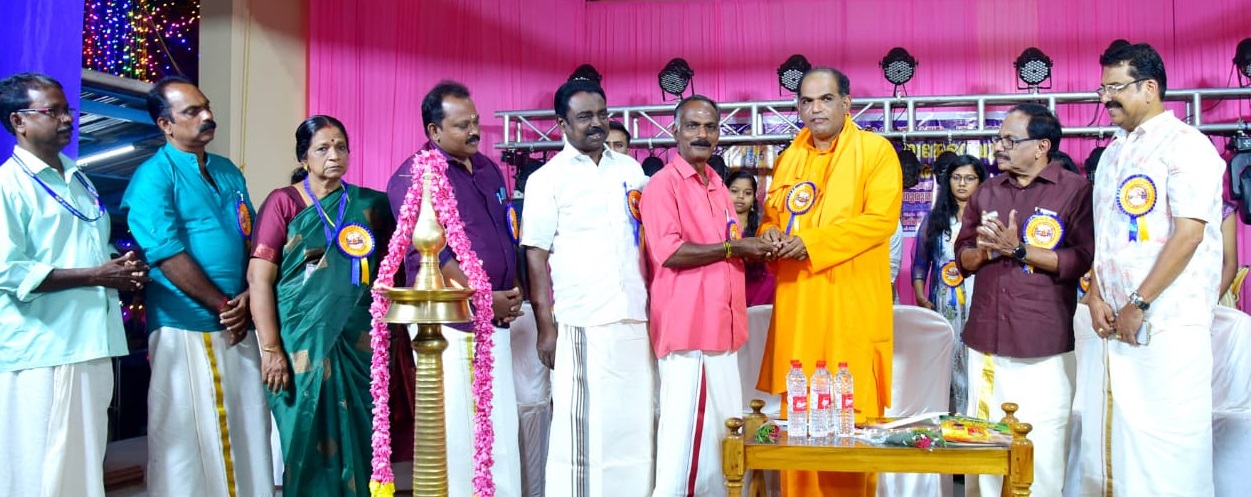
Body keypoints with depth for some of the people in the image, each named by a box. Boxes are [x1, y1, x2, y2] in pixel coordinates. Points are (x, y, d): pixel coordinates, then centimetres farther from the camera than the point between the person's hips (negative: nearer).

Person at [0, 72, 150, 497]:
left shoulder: (77, 179, 17)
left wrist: (123, 267, 3)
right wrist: (97, 275, -17)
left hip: (90, 342, 8)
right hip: (42, 350, -8)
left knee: (86, 459, 14)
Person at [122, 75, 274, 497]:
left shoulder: (228, 172, 13)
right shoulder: (153, 177, -7)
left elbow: (255, 240, 11)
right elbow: (168, 256, -14)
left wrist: (246, 299, -4)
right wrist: (223, 305, -10)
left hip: (237, 325, 6)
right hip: (186, 328, -6)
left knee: (247, 427, 9)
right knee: (188, 434, 2)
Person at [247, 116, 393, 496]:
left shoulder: (369, 205, 8)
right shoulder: (283, 202, -1)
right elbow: (259, 279, -7)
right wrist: (271, 349, -12)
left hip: (356, 343, 3)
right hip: (301, 344, -2)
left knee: (355, 441, 7)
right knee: (306, 441, 4)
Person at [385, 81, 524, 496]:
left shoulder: (488, 169, 14)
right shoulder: (414, 176, -8)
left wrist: (513, 290, 3)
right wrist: (484, 297, -15)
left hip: (496, 321, 7)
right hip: (448, 322, -7)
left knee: (502, 427, 10)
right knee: (456, 428, -1)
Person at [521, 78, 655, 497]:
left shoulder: (630, 170, 14)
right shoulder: (547, 179, 1)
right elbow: (536, 256, -3)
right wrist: (546, 327, -9)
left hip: (633, 320, 4)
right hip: (580, 323, -4)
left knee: (634, 422, 7)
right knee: (580, 427, -1)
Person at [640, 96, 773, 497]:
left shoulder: (718, 187, 18)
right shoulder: (662, 184, -6)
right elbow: (668, 251, -19)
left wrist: (756, 249, 9)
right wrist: (734, 247, -14)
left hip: (721, 326, 8)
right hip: (685, 325, -8)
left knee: (726, 426, 11)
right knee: (683, 425, -3)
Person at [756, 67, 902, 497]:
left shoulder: (876, 150, -2)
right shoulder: (789, 157, 16)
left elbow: (881, 219, -13)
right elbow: (771, 214, 22)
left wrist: (811, 243, -17)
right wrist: (770, 233, -3)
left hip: (852, 304, -5)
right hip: (796, 305, 5)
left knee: (851, 414, -1)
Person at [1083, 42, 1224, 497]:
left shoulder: (1185, 145, -7)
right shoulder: (1114, 153, 16)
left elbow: (1188, 234, -15)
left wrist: (1138, 305, -15)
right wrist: (1095, 295, 3)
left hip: (1170, 323, -7)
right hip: (1120, 323, 7)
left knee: (1169, 442, -3)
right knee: (1123, 432, 10)